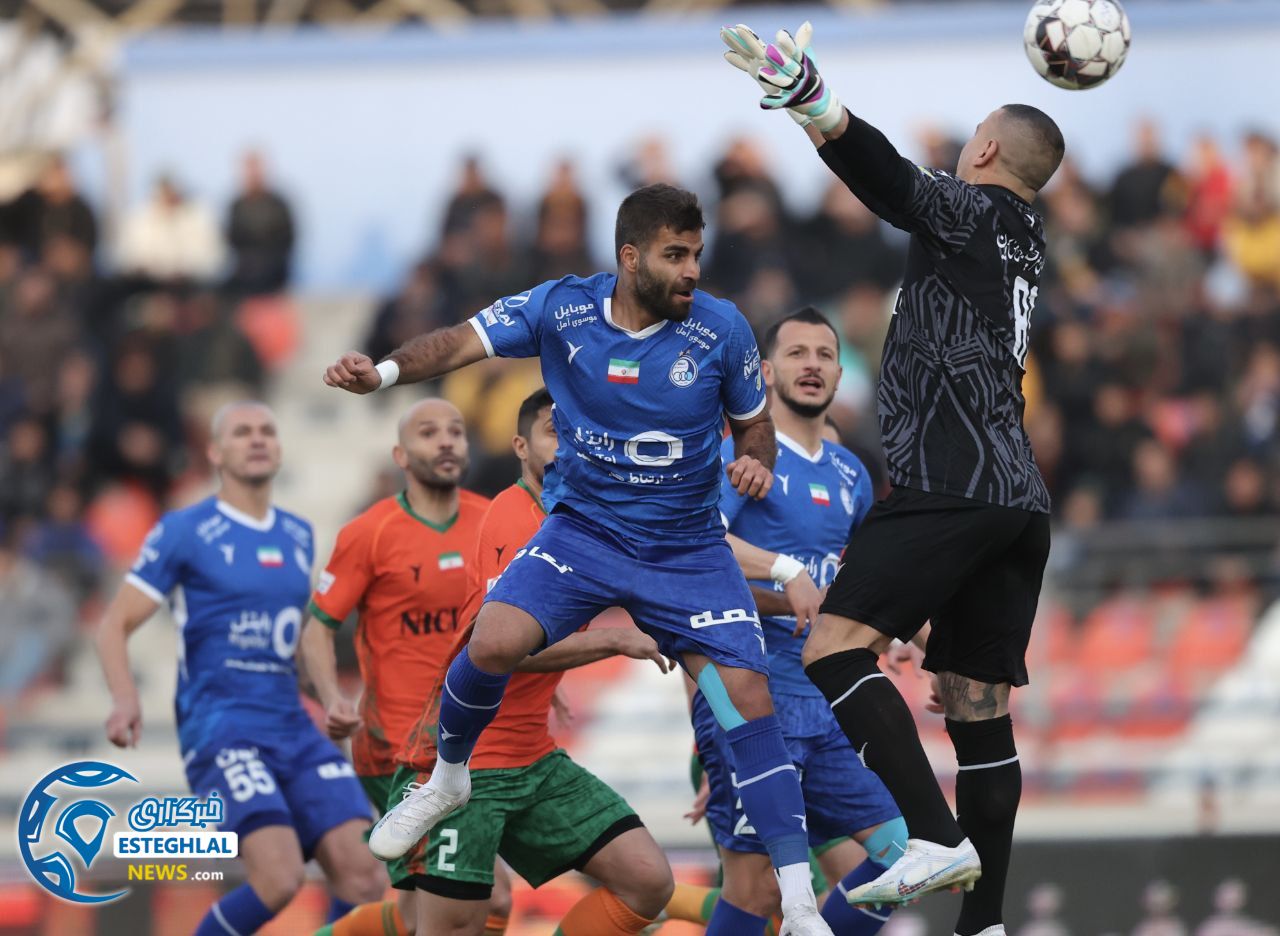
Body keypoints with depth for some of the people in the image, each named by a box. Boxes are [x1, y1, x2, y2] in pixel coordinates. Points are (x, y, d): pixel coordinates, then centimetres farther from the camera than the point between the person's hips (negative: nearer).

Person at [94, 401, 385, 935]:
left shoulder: (298, 536, 16)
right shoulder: (184, 532, -1)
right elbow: (115, 624, -1)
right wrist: (124, 698, -19)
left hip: (295, 730, 6)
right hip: (221, 730, -6)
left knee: (364, 879, -11)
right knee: (279, 879, -24)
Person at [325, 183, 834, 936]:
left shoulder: (722, 329, -11)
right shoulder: (562, 309, -12)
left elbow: (754, 421, 3)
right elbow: (463, 343, -13)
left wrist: (756, 463, -19)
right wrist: (384, 372, -31)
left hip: (689, 551, 0)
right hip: (584, 529, 0)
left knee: (748, 697, -13)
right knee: (494, 644, -23)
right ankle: (448, 781, 10)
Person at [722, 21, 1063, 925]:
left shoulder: (965, 208, -1)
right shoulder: (1026, 240, 21)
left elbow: (890, 177, -20)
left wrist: (805, 94, -33)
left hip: (951, 485, -9)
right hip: (1020, 499, 9)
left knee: (836, 647, -17)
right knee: (980, 710, 9)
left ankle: (934, 835, -32)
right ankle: (984, 921, 6)